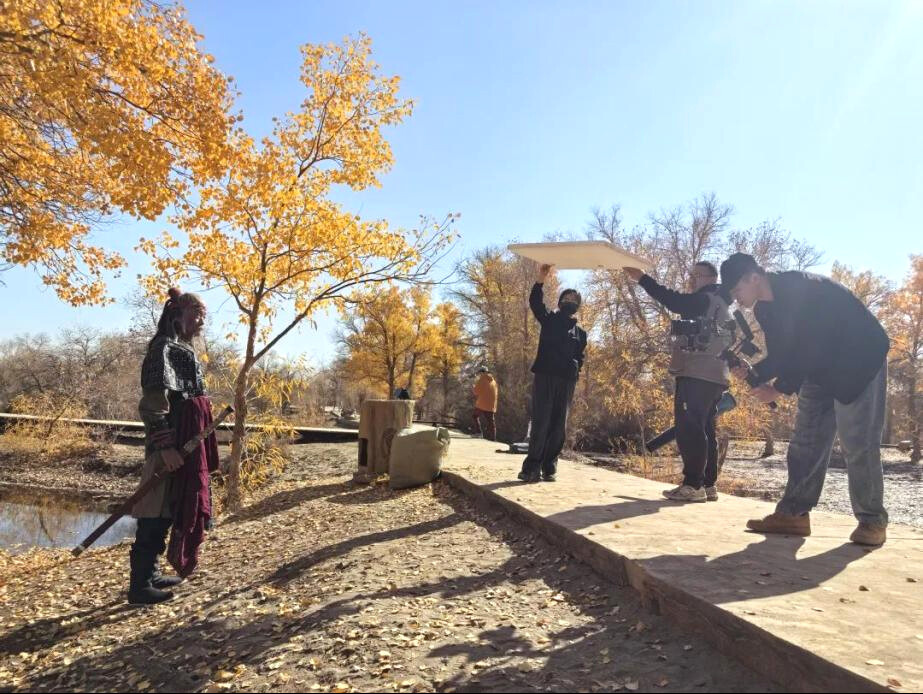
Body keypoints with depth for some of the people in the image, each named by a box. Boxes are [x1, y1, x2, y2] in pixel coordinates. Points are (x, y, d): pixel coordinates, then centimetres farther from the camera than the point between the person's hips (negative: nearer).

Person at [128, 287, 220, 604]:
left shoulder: (183, 350, 18)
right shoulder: (164, 347, -11)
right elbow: (153, 400, -20)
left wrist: (198, 445, 25)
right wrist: (165, 445, -26)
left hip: (186, 440, 10)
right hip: (171, 441, -10)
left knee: (175, 507, 14)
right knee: (157, 510, -5)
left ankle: (150, 572, 24)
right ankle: (139, 584, 2)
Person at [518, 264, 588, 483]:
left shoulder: (581, 332, 19)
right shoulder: (549, 320, 11)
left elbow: (580, 358, 18)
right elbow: (535, 303, -7)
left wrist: (573, 368, -4)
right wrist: (541, 280, -23)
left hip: (566, 381, 3)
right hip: (545, 376, -3)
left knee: (558, 426, 2)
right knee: (541, 422, -10)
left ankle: (549, 467, 7)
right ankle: (532, 467, -7)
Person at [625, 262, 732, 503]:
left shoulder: (704, 299, -5)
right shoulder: (721, 305, 25)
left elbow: (675, 301, -22)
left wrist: (643, 279, -23)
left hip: (696, 375, -10)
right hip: (714, 376, 10)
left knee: (688, 429, -12)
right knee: (706, 430, 11)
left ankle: (693, 485, -14)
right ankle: (709, 485, 12)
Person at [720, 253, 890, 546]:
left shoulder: (801, 288, -27)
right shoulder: (765, 308, 0)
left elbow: (814, 347, -30)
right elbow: (781, 354, 6)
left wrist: (780, 388, -25)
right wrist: (754, 375, -12)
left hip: (860, 362, -8)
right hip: (820, 370, 9)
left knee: (858, 444, -9)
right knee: (806, 442, 3)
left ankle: (872, 520, 3)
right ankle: (793, 513, 4)